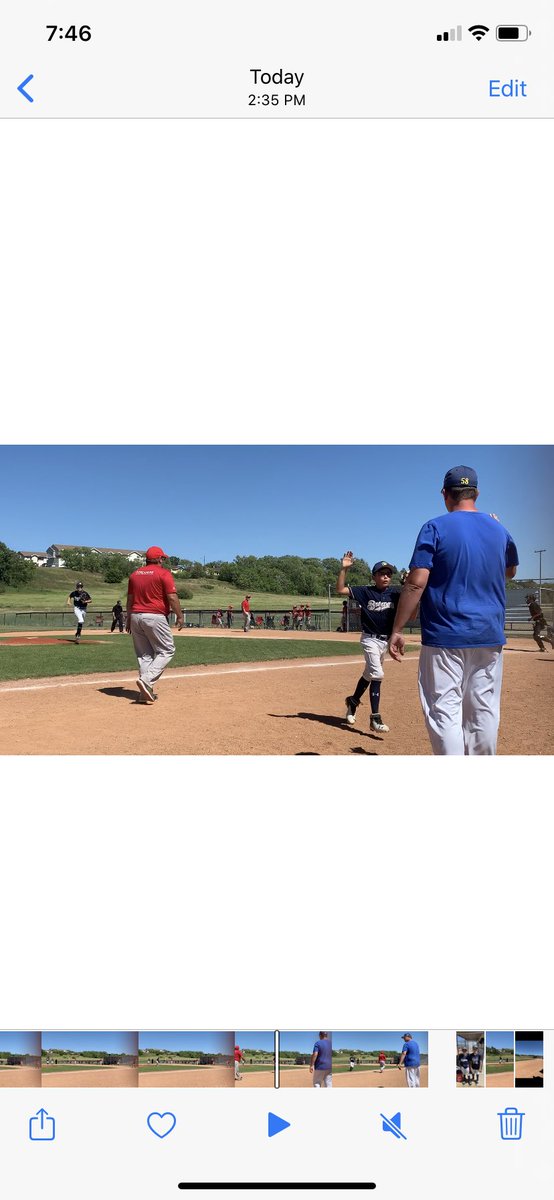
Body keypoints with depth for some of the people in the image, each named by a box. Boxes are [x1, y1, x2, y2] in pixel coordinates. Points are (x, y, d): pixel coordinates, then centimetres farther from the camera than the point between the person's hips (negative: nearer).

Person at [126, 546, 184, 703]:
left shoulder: (135, 574, 13)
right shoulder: (164, 574, -5)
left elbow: (129, 599, 16)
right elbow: (172, 597, -11)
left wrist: (128, 619, 22)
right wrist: (180, 616, -3)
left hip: (135, 616, 7)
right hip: (155, 617, -6)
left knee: (144, 654, 11)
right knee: (166, 650, 2)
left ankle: (146, 693, 9)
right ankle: (146, 680, -17)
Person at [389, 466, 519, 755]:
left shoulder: (435, 528, -6)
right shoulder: (499, 529, 8)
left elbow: (416, 582, -15)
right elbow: (510, 571, 27)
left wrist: (397, 630, -11)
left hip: (445, 635, -5)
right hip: (490, 636, 5)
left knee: (445, 710, -2)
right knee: (484, 710, 12)